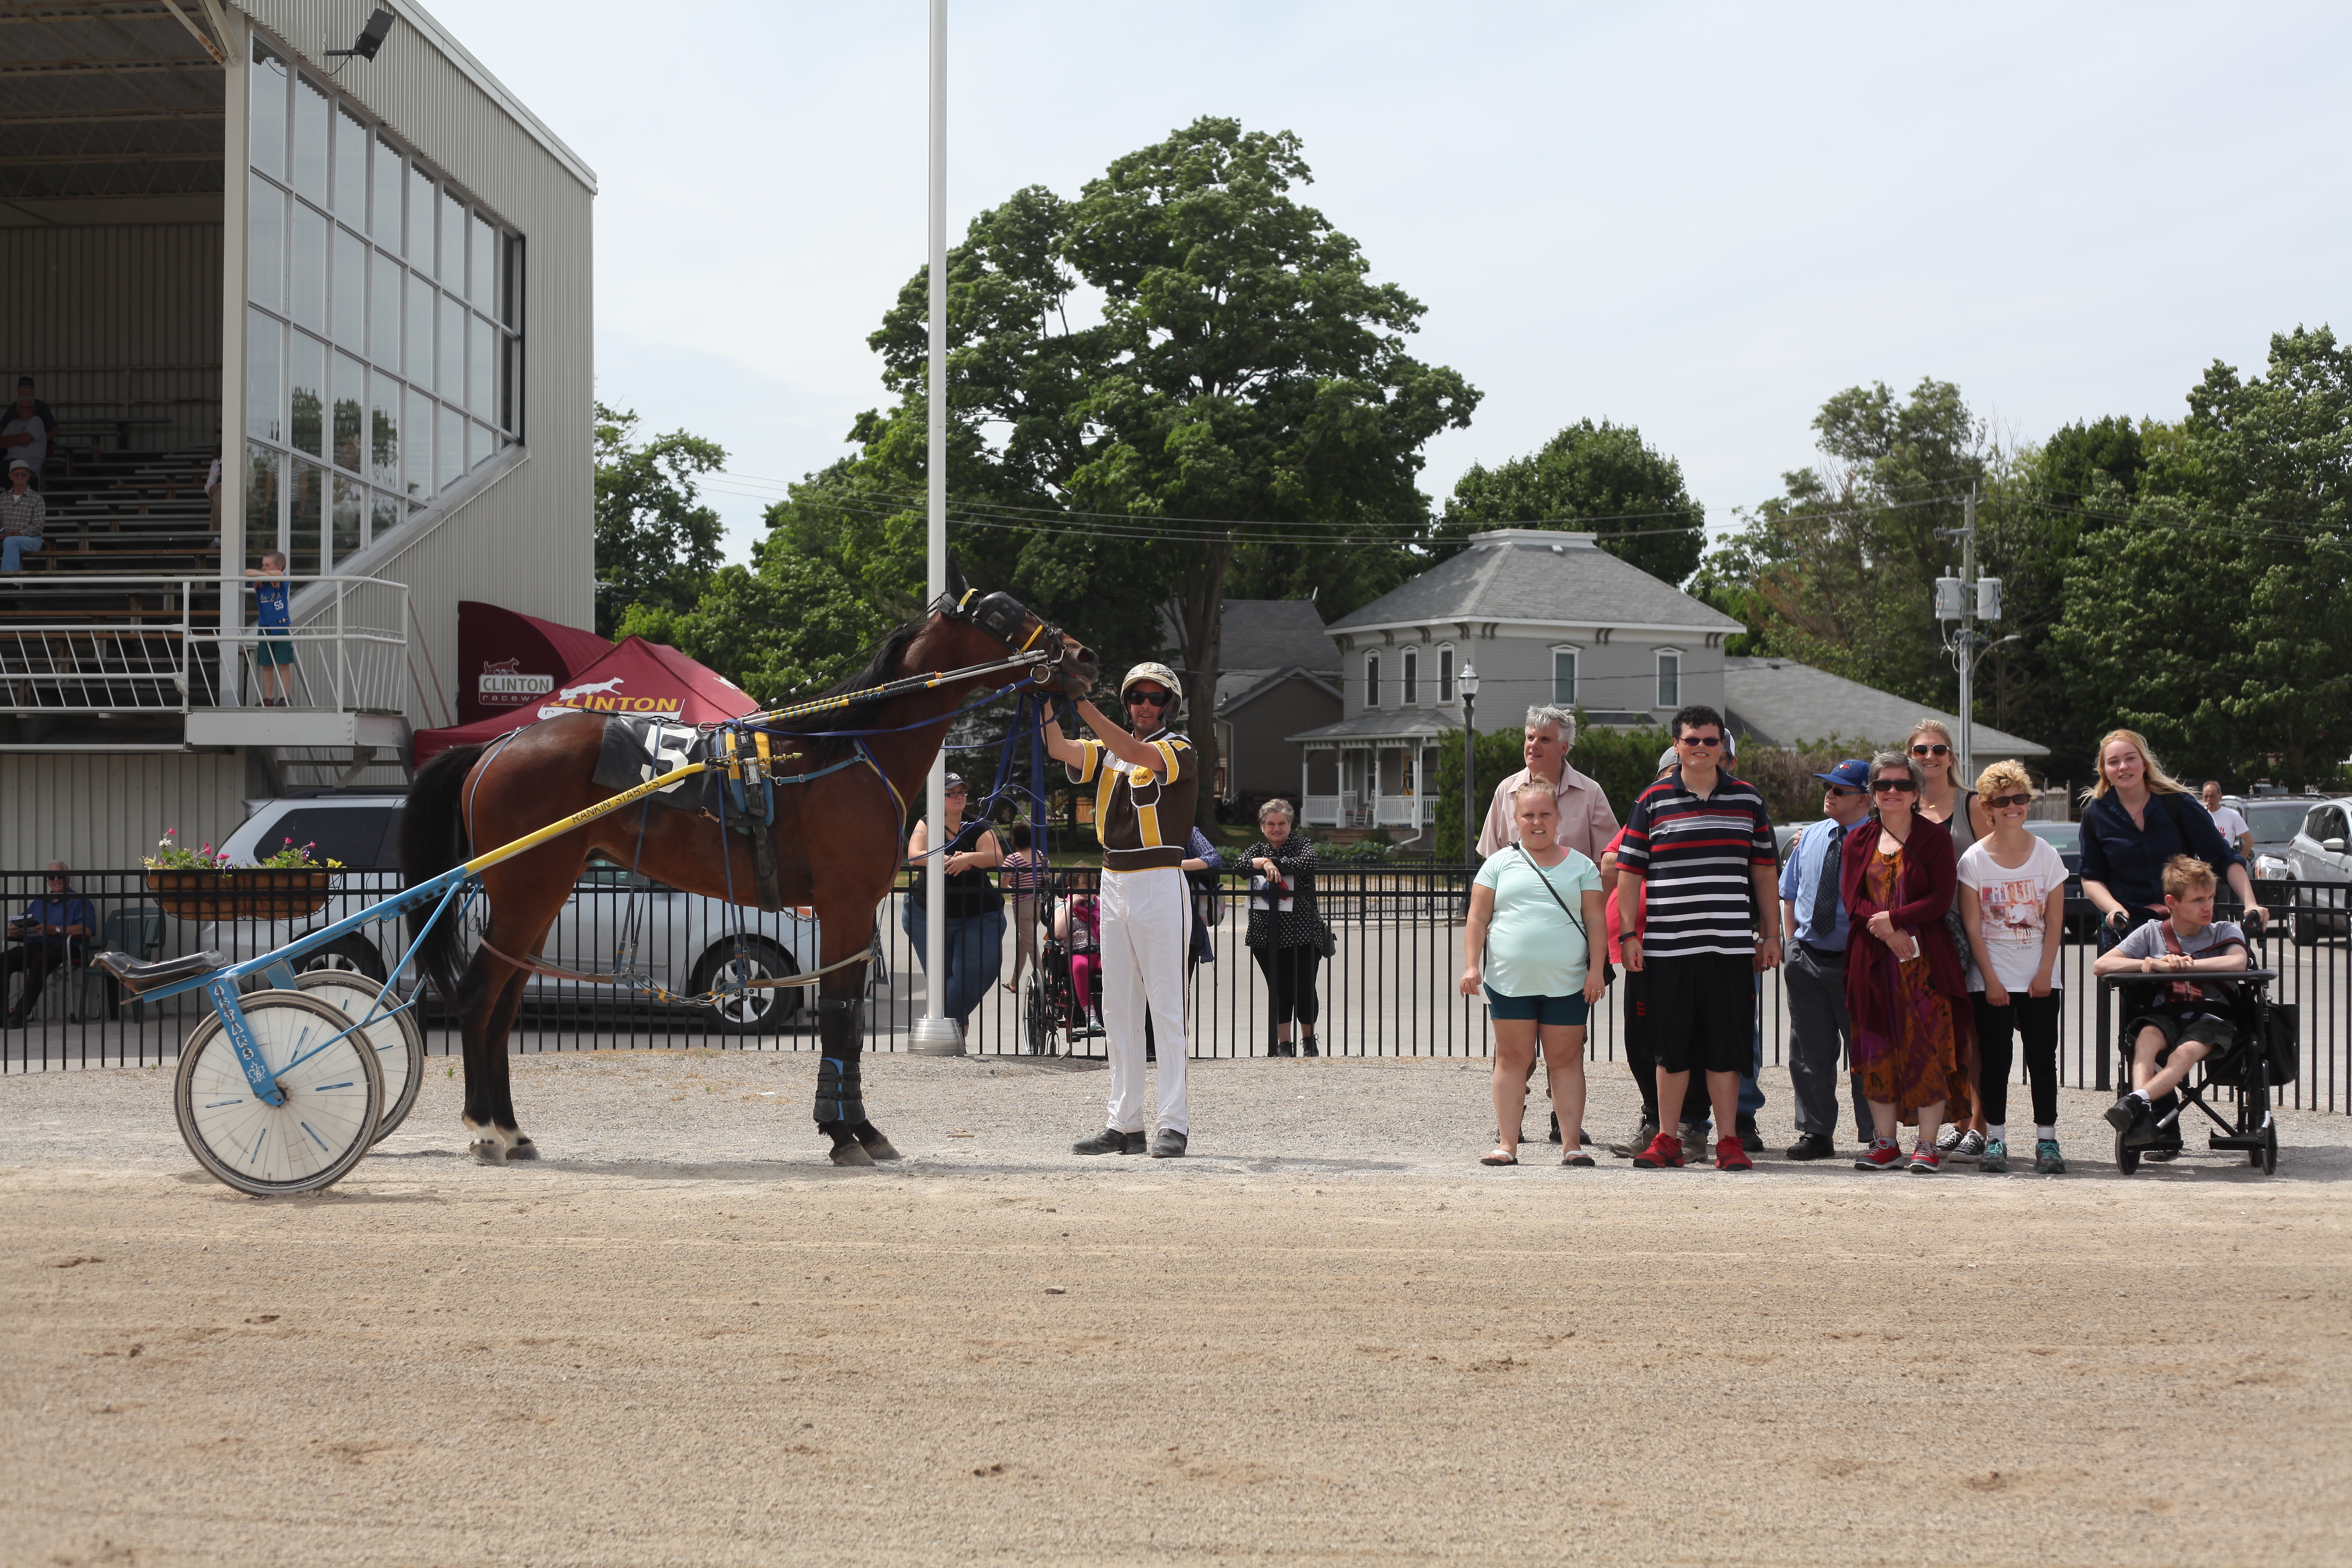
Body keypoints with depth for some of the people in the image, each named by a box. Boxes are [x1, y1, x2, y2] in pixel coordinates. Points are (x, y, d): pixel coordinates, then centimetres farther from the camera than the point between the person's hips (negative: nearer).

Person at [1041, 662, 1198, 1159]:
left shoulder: (1179, 750, -3)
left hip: (1161, 884, -7)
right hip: (1114, 885, 7)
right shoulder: (1107, 753, 15)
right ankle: (1126, 1125, 11)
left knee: (1167, 1006, -7)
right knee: (1119, 1009, 7)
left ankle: (1176, 1123, -7)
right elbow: (1059, 750, -1)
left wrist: (1082, 704, -27)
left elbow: (1133, 752, -22)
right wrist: (1049, 699, -15)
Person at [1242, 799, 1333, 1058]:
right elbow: (1241, 863, -6)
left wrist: (1271, 862, -14)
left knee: (1304, 989, -4)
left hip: (1301, 932, -3)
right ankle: (1283, 1044, 11)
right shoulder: (1257, 849, 14)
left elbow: (1308, 862, -19)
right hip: (1266, 933, 3)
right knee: (1278, 990, 2)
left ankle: (1308, 1039, 18)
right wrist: (1264, 863, -23)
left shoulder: (1302, 844, 4)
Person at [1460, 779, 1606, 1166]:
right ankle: (1507, 1145, 5)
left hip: (1567, 984, 0)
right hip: (1510, 981, 0)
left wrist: (1596, 970, -3)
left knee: (1566, 1060, 2)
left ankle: (1572, 1144, 4)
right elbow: (1477, 920, 7)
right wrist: (1471, 966, -3)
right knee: (1513, 1059, 2)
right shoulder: (1500, 864, 10)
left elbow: (1595, 920, 7)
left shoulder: (1580, 866, 11)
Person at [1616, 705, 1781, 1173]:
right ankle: (1667, 1141, 14)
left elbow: (1763, 871, 14)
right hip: (1668, 946, -1)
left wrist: (1771, 935, 11)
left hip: (1731, 946, 1)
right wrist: (1629, 934, 0)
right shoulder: (1653, 801, 5)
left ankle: (1729, 1142, 8)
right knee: (1671, 1046, 5)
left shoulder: (1748, 799, 10)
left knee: (1726, 1047, 2)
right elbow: (1629, 871, 6)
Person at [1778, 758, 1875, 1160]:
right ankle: (1815, 1133, 17)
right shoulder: (1809, 838, 10)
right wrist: (1793, 945, 11)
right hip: (1807, 959, 5)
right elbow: (1789, 895, 19)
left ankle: (1874, 1138, 11)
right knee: (1810, 1052, 9)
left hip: (1856, 961, -5)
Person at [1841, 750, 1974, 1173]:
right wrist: (1889, 935, -13)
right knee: (1878, 1049, 3)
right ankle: (1885, 1143, 10)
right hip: (1873, 959, 3)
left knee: (1928, 1049, -7)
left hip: (1925, 960, -3)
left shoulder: (1935, 839, 4)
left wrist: (1893, 919, -15)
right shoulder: (1858, 841, 12)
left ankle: (1927, 1145, -3)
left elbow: (1943, 898, -5)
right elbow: (1853, 900, 3)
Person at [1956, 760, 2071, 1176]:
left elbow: (2055, 923, 1)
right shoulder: (1974, 860, -2)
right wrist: (1991, 979, -9)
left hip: (2039, 980, 1)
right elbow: (1972, 927, -3)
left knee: (2042, 1058, 0)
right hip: (1992, 980, -1)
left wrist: (2045, 973, -7)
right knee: (1995, 1059, 1)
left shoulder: (2047, 855, 1)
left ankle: (2047, 1140, 4)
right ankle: (1995, 1139, 7)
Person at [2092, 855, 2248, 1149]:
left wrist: (2182, 965, -18)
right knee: (2147, 1035, -35)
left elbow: (2238, 963, -17)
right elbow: (2101, 966, 2)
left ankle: (2135, 1101, -53)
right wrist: (2154, 964, -12)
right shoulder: (2152, 933, 12)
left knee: (2187, 1051, -36)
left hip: (2211, 1016, -1)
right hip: (2165, 1014, 1)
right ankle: (2142, 1115, -52)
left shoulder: (2225, 931, 8)